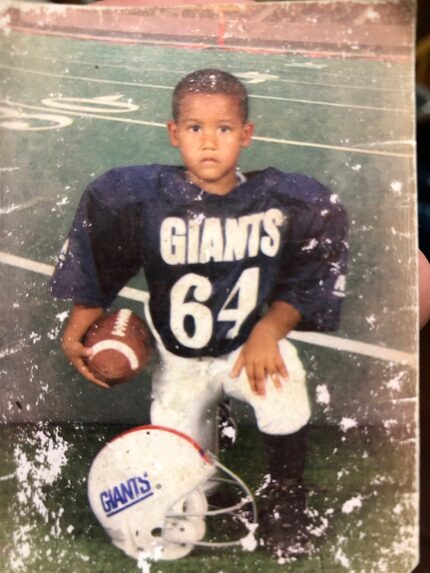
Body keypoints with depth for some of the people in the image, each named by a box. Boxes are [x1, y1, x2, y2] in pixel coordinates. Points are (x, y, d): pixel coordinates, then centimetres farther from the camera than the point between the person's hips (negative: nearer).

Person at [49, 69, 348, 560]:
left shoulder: (281, 201, -15)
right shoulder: (141, 197, -16)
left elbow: (305, 281, -7)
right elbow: (98, 266, -5)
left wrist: (269, 330, -19)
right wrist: (75, 330, -10)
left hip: (252, 342, 0)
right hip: (178, 357, 1)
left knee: (285, 388, -31)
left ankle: (283, 498, 1)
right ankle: (205, 411, 41)